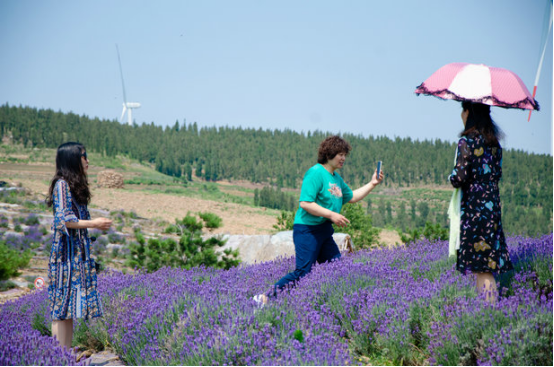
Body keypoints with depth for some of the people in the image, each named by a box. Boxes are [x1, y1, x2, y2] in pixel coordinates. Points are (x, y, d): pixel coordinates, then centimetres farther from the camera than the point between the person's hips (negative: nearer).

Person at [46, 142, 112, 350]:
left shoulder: (75, 185, 18)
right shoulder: (62, 185, -10)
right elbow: (63, 220, -16)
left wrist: (97, 223, 11)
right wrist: (93, 223, -13)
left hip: (78, 253, 9)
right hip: (66, 253, -9)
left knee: (69, 309, 7)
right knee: (62, 305, -8)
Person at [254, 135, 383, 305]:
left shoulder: (336, 178, 16)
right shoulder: (315, 173, -14)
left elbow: (352, 197, 30)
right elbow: (305, 203, -21)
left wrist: (372, 184, 20)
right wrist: (331, 215, -22)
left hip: (324, 232, 9)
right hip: (307, 230, -9)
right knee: (303, 273, -10)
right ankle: (266, 299, -2)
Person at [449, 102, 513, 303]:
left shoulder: (467, 140, -12)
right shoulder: (494, 142, 10)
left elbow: (460, 177, -16)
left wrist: (452, 178, 4)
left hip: (474, 205, -7)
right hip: (493, 204, 7)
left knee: (481, 269, -4)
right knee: (486, 265, 10)